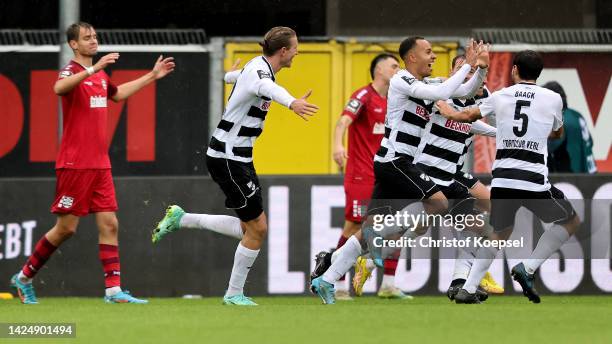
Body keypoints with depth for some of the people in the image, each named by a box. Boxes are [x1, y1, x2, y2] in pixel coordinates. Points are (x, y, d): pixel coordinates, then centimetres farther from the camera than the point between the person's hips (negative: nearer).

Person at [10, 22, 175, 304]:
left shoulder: (101, 75, 15)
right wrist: (92, 69, -43)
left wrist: (152, 76, 37)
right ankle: (24, 277, 13)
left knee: (109, 225, -1)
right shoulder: (72, 71, -10)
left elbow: (117, 93, 38)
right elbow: (59, 88, -35)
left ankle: (113, 289, -3)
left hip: (100, 164, 7)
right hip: (74, 164, -7)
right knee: (66, 228, -3)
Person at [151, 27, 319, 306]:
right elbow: (267, 87, -47)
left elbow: (232, 76, 35)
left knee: (249, 228, 10)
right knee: (257, 228, -6)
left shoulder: (257, 66, 9)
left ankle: (181, 220, 18)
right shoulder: (260, 71, -20)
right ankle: (234, 294, 5)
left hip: (237, 157, 10)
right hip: (228, 158, -10)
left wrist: (230, 76, 62)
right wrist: (292, 103, -70)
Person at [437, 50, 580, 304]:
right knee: (570, 222, 16)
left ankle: (467, 290, 12)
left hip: (501, 179, 4)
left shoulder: (501, 97, 9)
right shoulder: (552, 99, 3)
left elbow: (468, 116, 28)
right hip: (534, 181, -4)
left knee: (499, 235, 23)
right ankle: (528, 268, 0)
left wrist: (448, 112, 49)